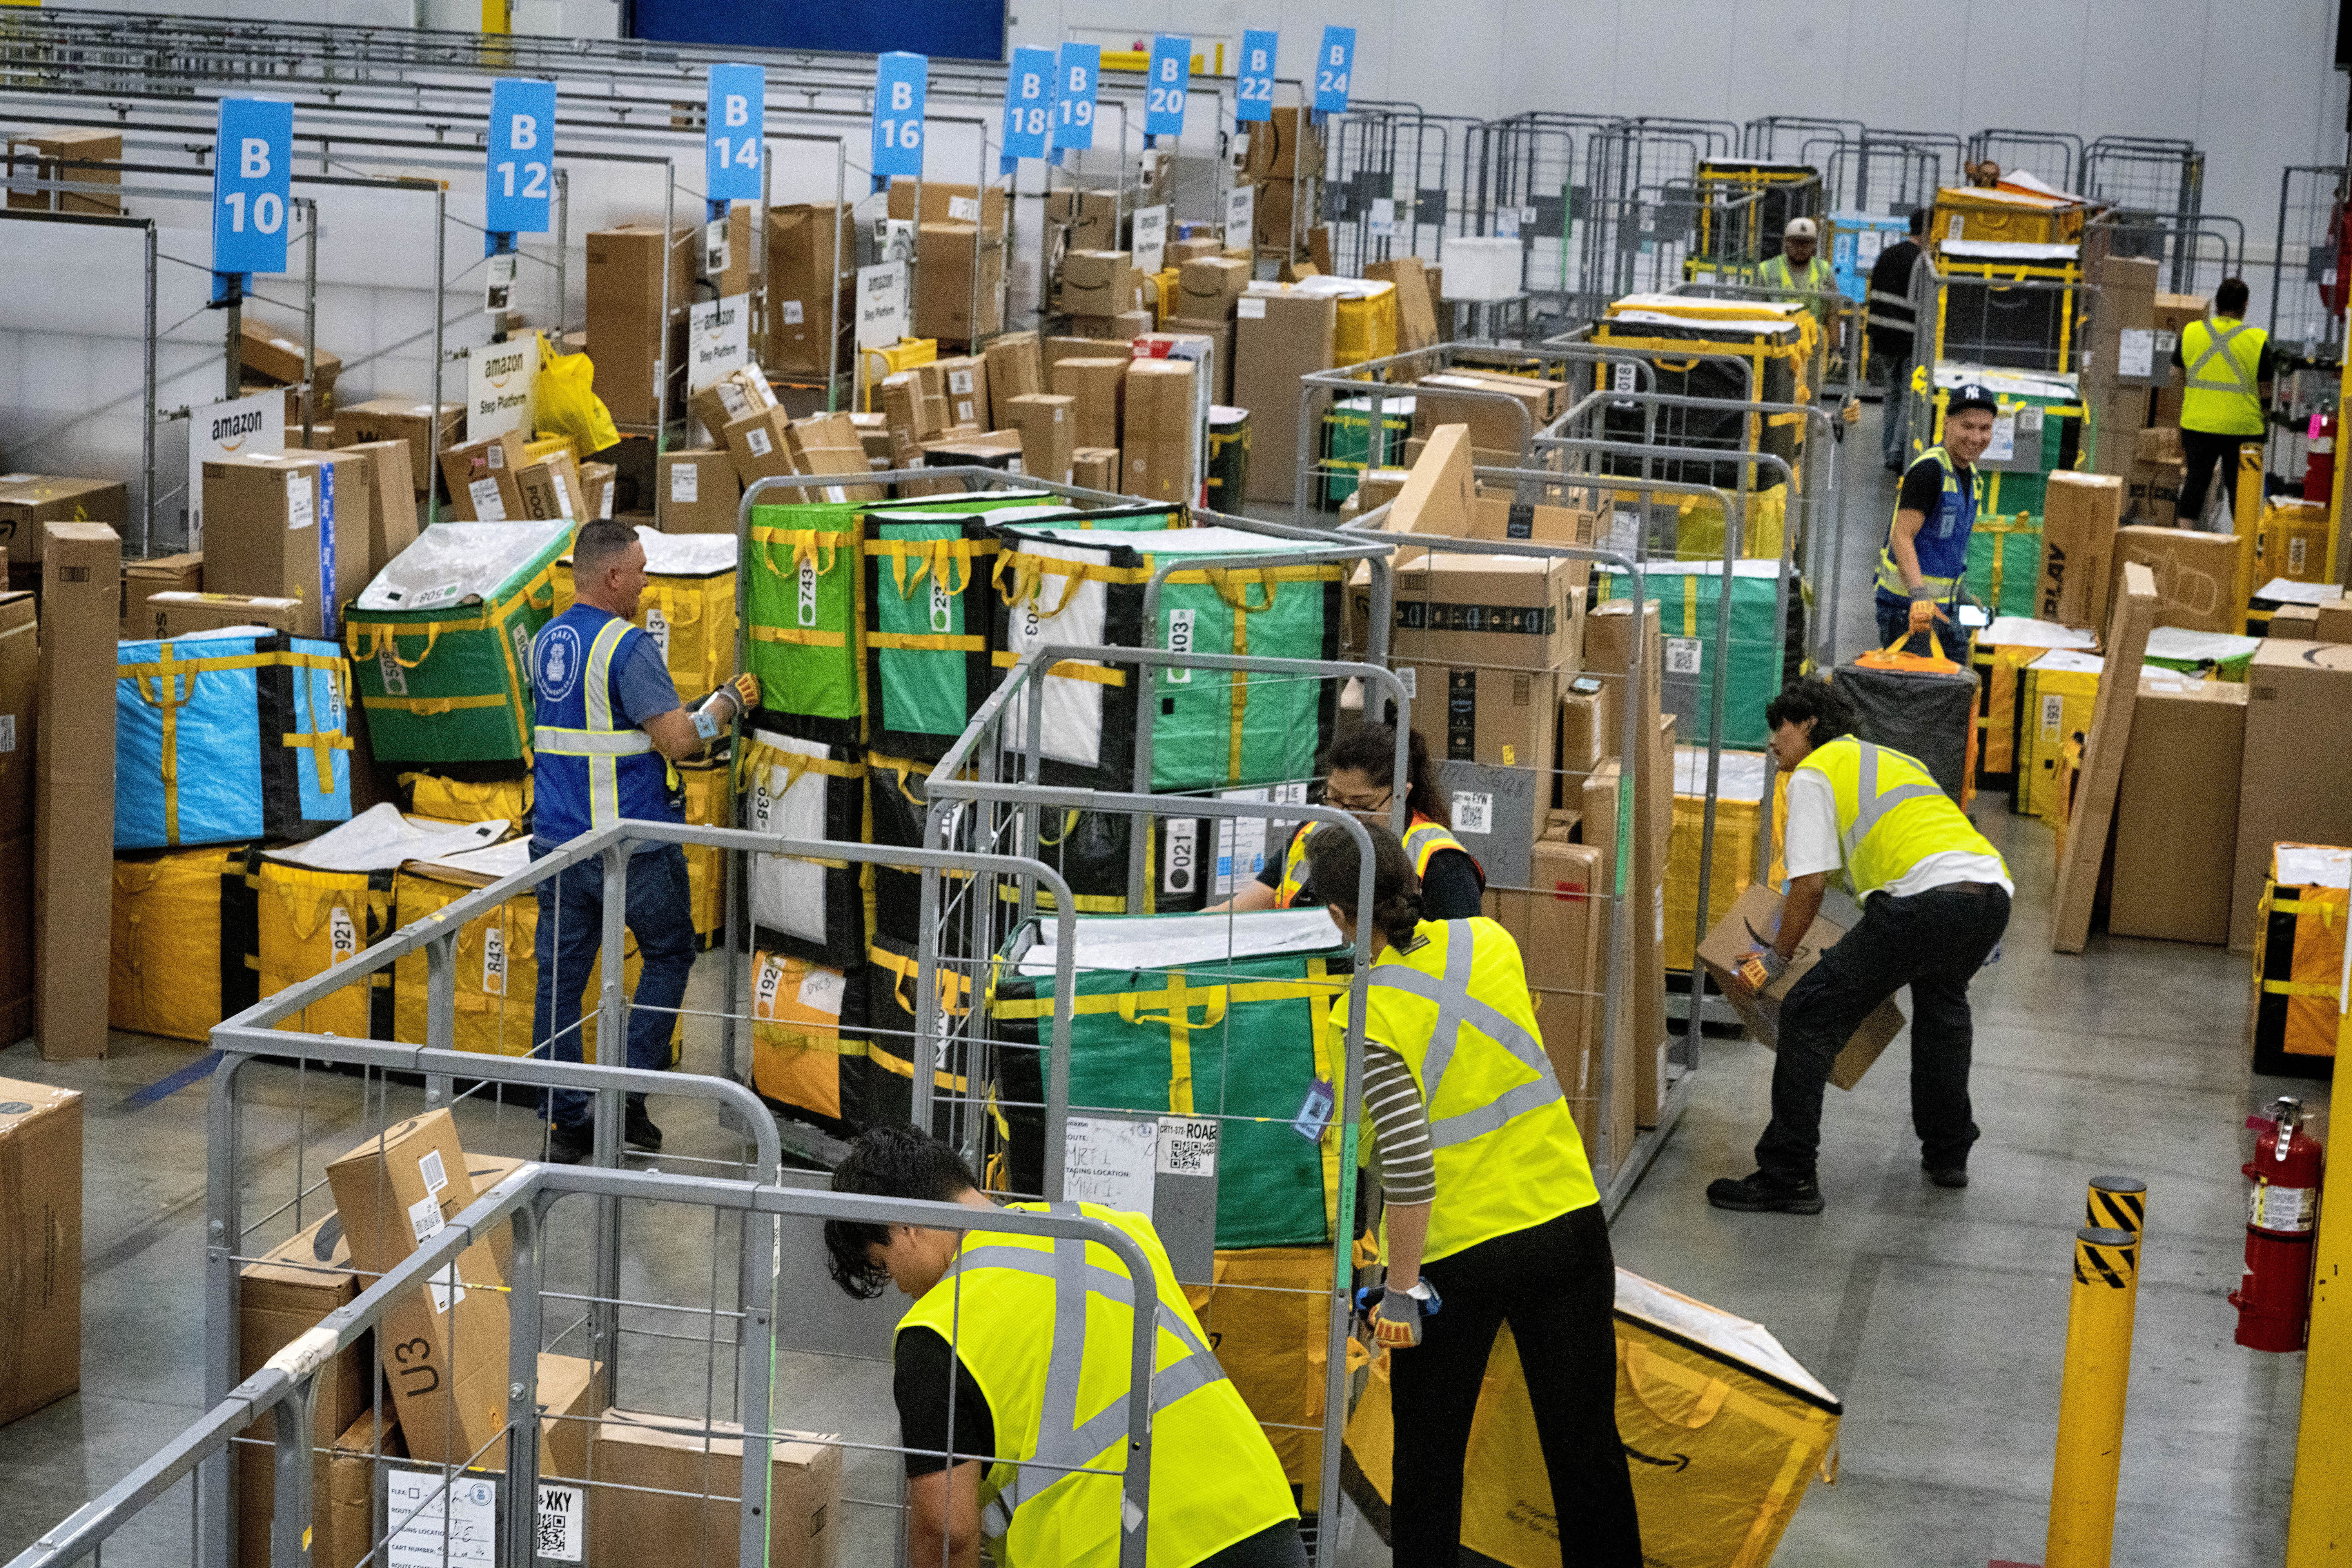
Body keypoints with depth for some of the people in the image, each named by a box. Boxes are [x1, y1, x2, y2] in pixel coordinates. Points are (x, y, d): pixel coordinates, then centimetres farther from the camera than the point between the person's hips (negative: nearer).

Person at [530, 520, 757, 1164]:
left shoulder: (546, 642, 9)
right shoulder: (627, 647, -16)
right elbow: (678, 739, -20)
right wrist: (729, 702, -3)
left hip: (558, 839, 6)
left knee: (560, 976, 8)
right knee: (668, 954, 13)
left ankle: (565, 1122, 9)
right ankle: (628, 1096, 6)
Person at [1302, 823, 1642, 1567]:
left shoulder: (1366, 1017, -17)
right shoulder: (1490, 942, -1)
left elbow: (1409, 1163, -23)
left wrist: (1400, 1293, -14)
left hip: (1455, 1255, -4)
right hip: (1570, 1224, 4)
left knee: (1428, 1461, 13)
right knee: (1587, 1444, 15)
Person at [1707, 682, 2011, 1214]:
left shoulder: (1813, 773, 11)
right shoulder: (1891, 758, 36)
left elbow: (1811, 884, 1)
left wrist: (1778, 956, 14)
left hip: (1927, 899, -8)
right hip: (1993, 893, 8)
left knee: (1811, 1014, -1)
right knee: (1941, 998, 37)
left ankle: (1787, 1177, -3)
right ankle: (1947, 1154, 42)